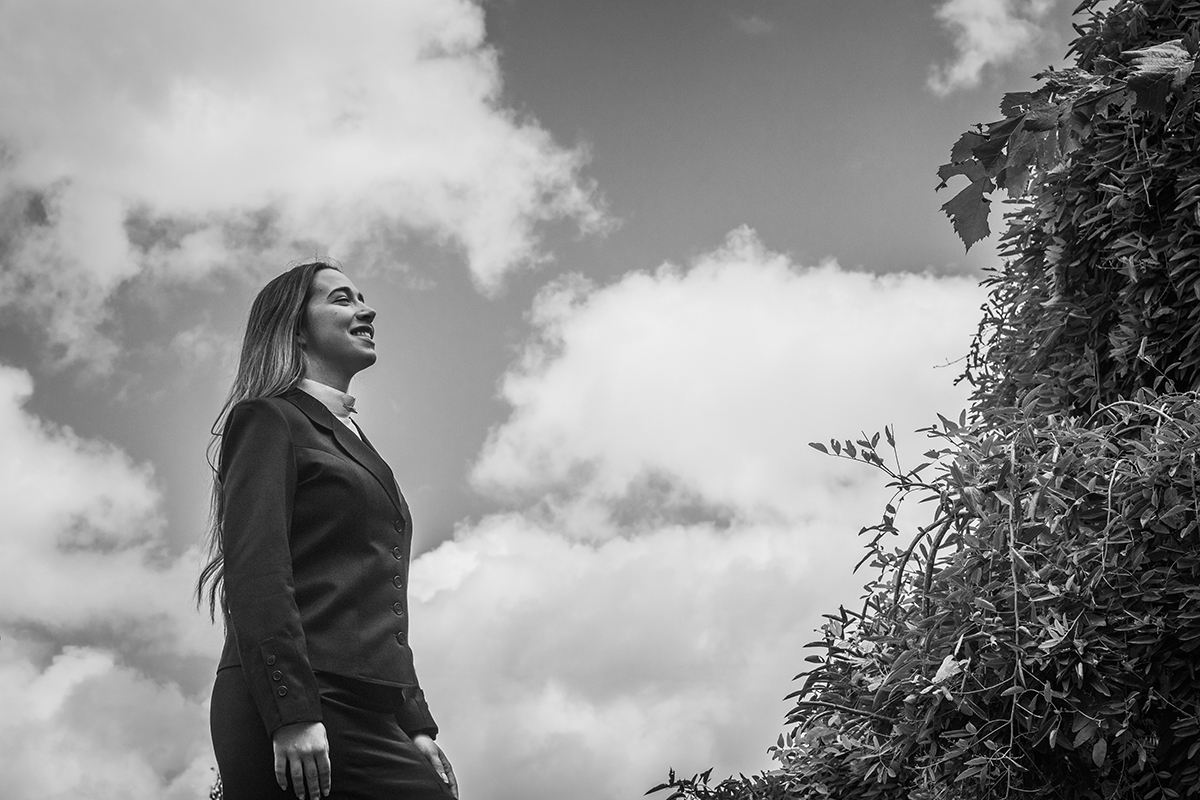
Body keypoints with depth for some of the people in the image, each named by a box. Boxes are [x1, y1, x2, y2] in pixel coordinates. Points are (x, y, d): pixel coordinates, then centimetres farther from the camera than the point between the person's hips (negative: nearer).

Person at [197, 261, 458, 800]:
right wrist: (291, 714, -20)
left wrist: (416, 727, 17)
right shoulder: (268, 420, 5)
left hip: (370, 712, 8)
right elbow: (254, 574, -9)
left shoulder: (352, 443, 30)